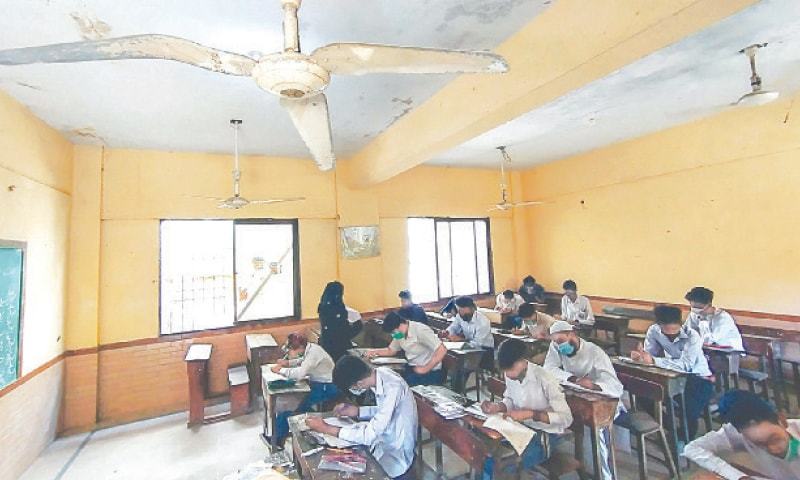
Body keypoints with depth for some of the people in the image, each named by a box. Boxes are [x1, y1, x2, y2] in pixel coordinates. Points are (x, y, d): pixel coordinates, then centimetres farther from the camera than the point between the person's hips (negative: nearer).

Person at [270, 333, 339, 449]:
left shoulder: (313, 352, -26)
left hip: (326, 388, -9)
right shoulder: (309, 348, -1)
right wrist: (288, 362, 2)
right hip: (319, 383, 9)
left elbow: (300, 373, -32)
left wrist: (281, 370, -19)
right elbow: (303, 361, 18)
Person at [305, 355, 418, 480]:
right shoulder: (380, 372, -9)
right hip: (386, 443, 7)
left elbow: (370, 435, -30)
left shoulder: (392, 389, -33)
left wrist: (326, 428, -24)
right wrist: (357, 411, -3)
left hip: (395, 460, -7)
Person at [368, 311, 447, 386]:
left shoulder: (420, 330, -22)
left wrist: (426, 369, -23)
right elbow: (391, 351, 18)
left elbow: (442, 350, -25)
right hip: (412, 368, 7)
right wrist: (374, 352, 1)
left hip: (431, 372, -7)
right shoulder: (399, 333, 3)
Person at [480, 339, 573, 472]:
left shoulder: (544, 379, -27)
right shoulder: (510, 374, -8)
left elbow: (566, 418, -23)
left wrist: (530, 414, -32)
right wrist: (498, 407, -13)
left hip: (545, 432, -5)